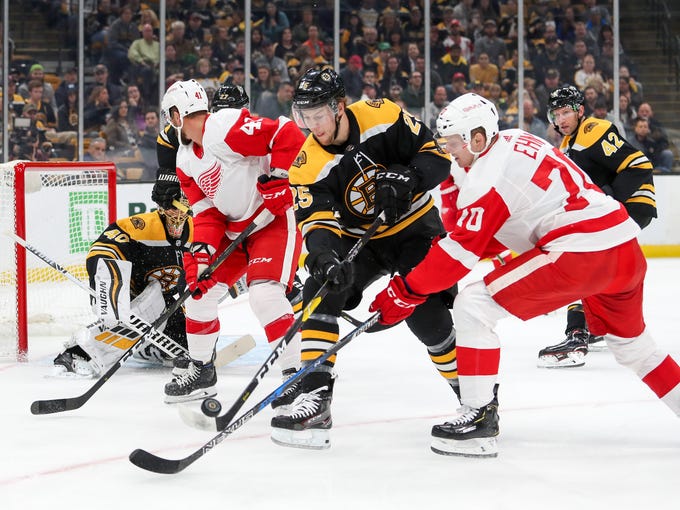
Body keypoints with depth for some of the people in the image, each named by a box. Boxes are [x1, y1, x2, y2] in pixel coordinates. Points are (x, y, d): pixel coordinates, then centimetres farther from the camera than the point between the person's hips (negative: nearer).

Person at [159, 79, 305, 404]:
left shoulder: (224, 127, -21)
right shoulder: (186, 157, 8)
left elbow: (288, 134, -26)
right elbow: (206, 210, 7)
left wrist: (278, 178, -26)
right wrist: (201, 249, -7)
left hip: (275, 217, -10)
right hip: (234, 228, 10)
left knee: (264, 294, -25)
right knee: (200, 288, 10)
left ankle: (296, 374, -19)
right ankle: (200, 371, 26)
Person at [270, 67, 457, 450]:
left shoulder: (383, 117, -19)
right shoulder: (308, 166, -15)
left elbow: (438, 155, -14)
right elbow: (317, 220, -24)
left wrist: (406, 178, -33)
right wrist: (323, 253, -45)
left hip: (415, 227, -2)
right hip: (360, 240, 3)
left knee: (426, 314, -20)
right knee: (320, 291, -21)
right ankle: (315, 397, -22)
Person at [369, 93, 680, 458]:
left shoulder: (488, 176, -10)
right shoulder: (516, 141, 16)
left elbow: (461, 252, -10)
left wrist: (406, 292, -5)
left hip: (580, 253, -10)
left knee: (472, 308, -6)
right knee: (629, 341, 32)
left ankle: (479, 418, -6)